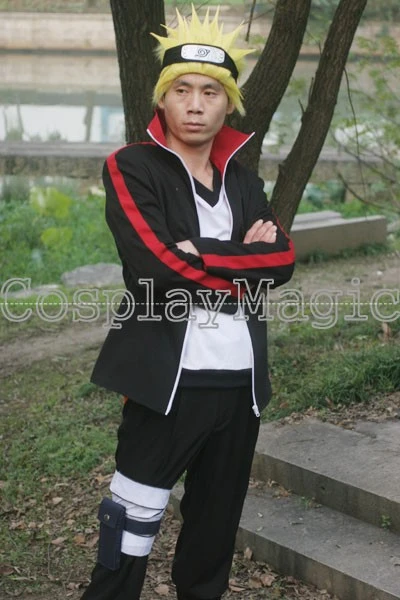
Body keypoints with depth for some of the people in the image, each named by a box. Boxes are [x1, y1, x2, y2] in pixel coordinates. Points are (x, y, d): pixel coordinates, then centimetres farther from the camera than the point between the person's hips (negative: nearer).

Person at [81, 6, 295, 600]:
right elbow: (160, 265, -18)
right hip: (167, 375, -5)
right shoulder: (132, 168, -4)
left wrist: (203, 257, -13)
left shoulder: (242, 180, 13)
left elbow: (283, 260, -1)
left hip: (241, 377, 5)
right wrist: (245, 265, -10)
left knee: (217, 521, 16)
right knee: (134, 520, 1)